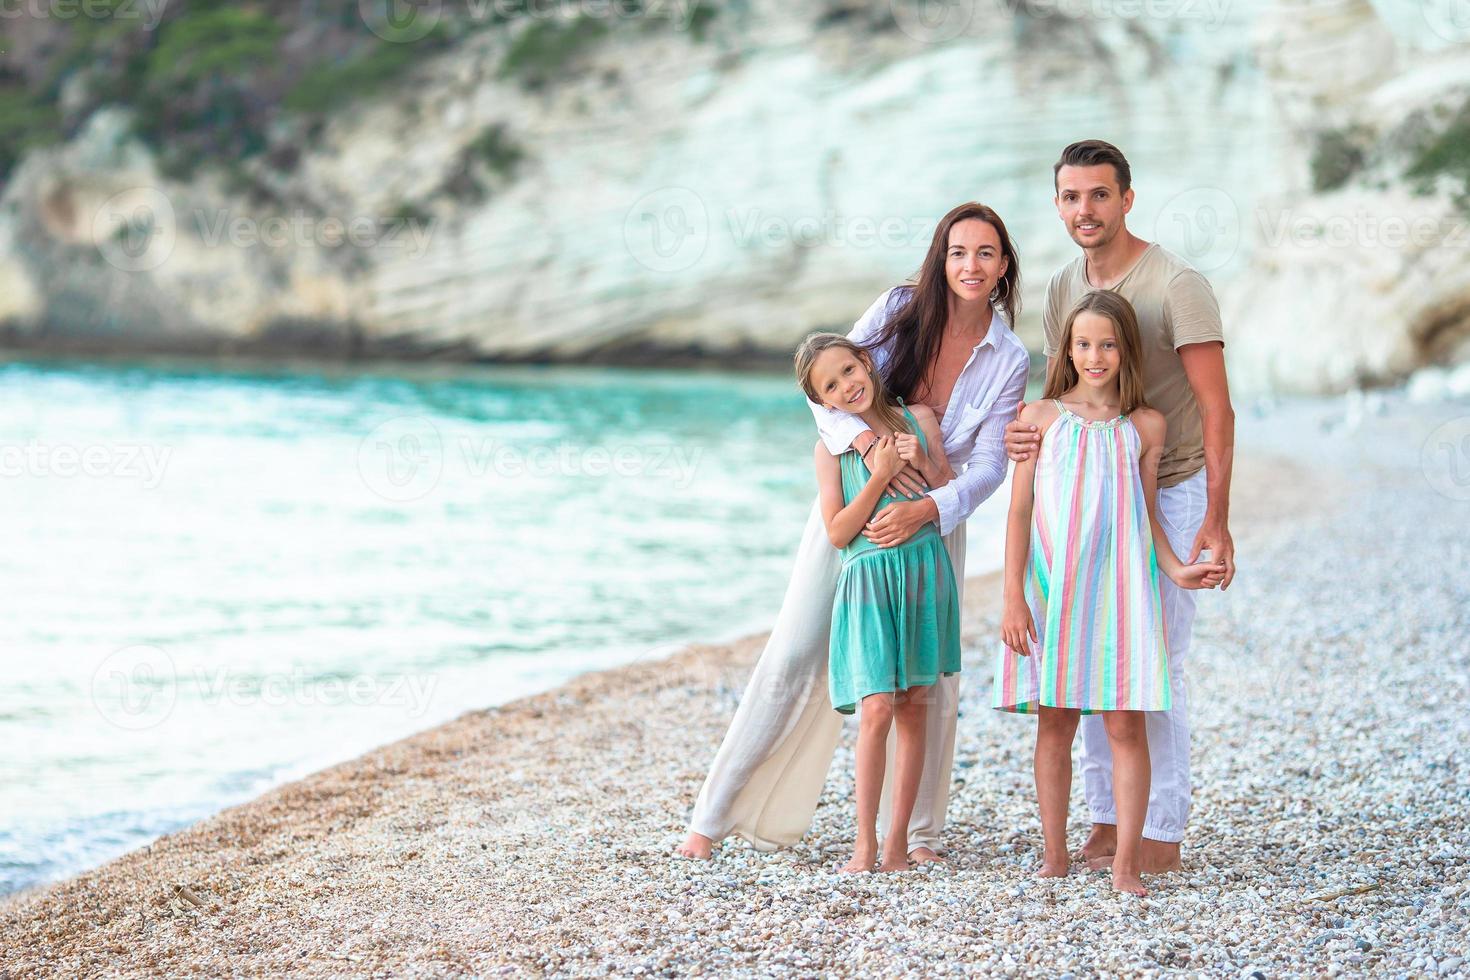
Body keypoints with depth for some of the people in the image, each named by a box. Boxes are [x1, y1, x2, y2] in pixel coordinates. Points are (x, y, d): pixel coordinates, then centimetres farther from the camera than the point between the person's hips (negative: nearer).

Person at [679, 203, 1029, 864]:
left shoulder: (1009, 361, -6)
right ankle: (717, 815, 3)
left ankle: (919, 832, 14)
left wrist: (923, 510, -28)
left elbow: (989, 465, -11)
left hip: (931, 520, 1)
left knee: (930, 677, -2)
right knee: (794, 658, -4)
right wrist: (868, 439, -30)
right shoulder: (901, 309, -8)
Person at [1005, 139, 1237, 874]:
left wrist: (1216, 522, -23)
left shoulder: (1177, 286, -16)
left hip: (1168, 494, -6)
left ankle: (1162, 831, 1)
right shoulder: (1061, 289, 5)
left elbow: (1217, 410, -17)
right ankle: (1107, 818, 14)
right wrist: (1029, 435, -11)